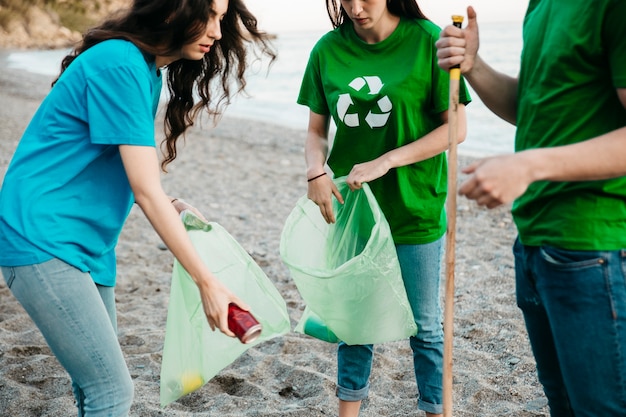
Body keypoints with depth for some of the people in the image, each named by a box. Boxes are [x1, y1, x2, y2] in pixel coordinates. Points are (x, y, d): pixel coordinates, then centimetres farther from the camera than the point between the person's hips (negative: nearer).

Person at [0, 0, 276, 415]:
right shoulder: (120, 63, -19)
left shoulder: (149, 69, 11)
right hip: (42, 238, -9)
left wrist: (168, 206, -1)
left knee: (98, 384, 14)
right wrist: (207, 282, -17)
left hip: (86, 242, 10)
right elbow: (146, 191, -20)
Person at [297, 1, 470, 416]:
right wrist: (316, 172, -16)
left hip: (415, 211, -3)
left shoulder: (428, 40, -11)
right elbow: (317, 132, 5)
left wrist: (386, 161, -19)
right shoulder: (328, 50, -1)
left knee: (424, 326, 10)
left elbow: (455, 127, -11)